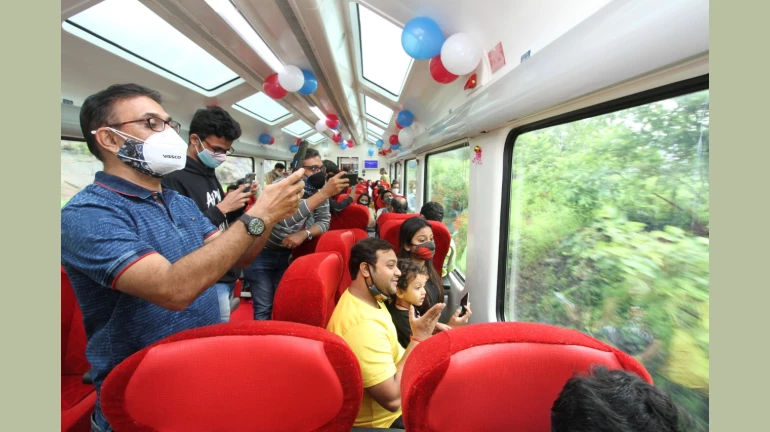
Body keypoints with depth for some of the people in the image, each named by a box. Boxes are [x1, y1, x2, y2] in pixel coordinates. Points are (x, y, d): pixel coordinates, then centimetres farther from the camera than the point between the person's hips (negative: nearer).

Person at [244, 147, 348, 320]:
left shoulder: (318, 188, -8)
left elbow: (324, 222, -8)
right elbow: (286, 219, -45)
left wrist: (304, 234, -28)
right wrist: (324, 193, -48)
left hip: (286, 252, 5)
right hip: (260, 252, -5)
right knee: (264, 307, -1)